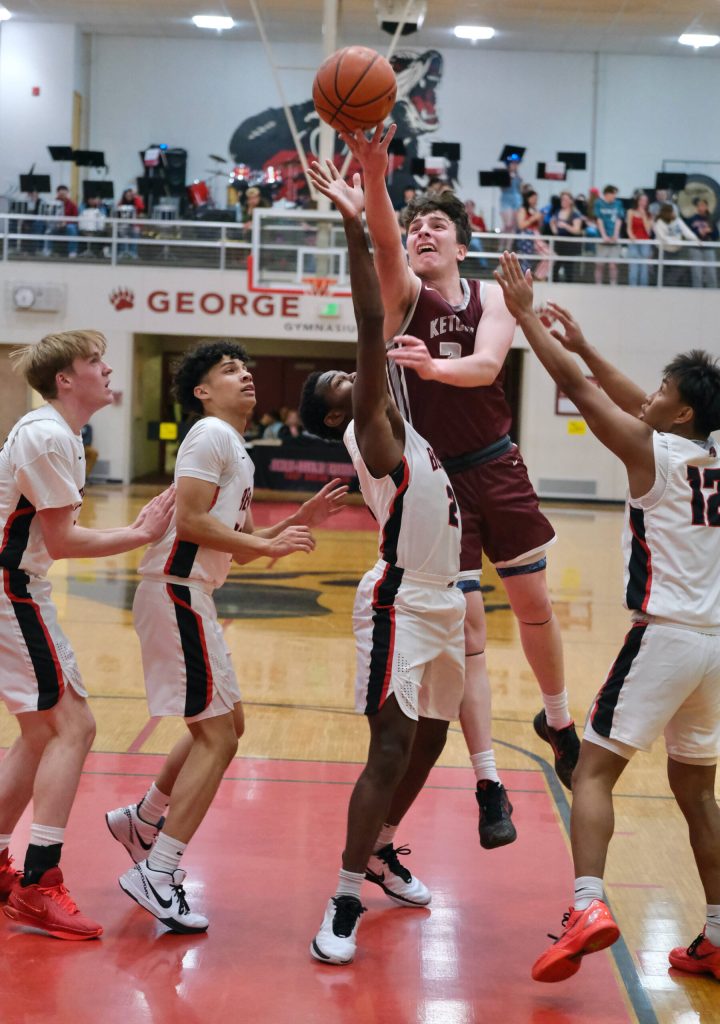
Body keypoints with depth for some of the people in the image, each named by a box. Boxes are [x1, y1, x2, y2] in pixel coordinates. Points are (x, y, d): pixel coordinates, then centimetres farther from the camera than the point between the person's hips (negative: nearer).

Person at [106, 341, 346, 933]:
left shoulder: (238, 451, 21)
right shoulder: (211, 435, -9)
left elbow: (241, 549, 21)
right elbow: (190, 522, -19)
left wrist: (300, 522, 11)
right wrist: (269, 544, -14)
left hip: (190, 595, 10)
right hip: (175, 591, -10)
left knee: (227, 722, 19)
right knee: (217, 736, -11)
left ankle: (142, 822, 30)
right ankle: (157, 875, -10)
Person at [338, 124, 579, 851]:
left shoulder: (490, 298, -2)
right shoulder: (401, 293, -6)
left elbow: (487, 365, -22)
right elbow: (382, 240, -29)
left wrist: (434, 366, -43)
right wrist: (373, 177, -48)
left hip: (497, 470, 3)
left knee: (534, 606, 14)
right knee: (464, 630, -5)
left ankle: (557, 720, 40)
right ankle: (489, 785, 0)